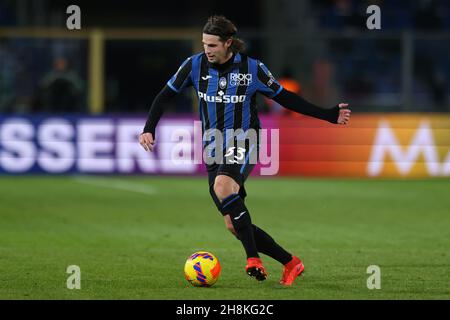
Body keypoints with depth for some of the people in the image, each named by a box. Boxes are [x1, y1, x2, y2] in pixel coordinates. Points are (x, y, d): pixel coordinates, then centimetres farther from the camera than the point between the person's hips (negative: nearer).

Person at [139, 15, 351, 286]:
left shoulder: (252, 68, -7)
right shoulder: (195, 65, -2)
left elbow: (285, 98, 4)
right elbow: (165, 96, 7)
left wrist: (329, 115, 1)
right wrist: (149, 129, -8)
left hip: (243, 143, -4)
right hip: (213, 149, 4)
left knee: (222, 186, -36)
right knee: (234, 226, -2)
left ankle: (254, 259, -33)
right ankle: (291, 263, 12)